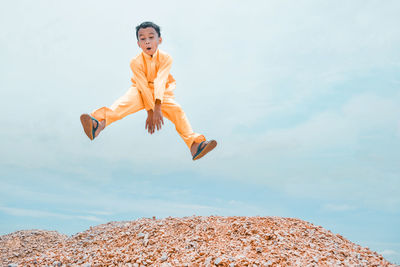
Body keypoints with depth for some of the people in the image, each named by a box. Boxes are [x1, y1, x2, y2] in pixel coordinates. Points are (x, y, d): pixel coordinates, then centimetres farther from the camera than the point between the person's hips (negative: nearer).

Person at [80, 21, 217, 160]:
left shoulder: (165, 58, -16)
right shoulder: (136, 62, -15)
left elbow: (160, 82, -29)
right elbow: (143, 86, -20)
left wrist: (157, 107, -39)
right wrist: (150, 112, -26)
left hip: (161, 93, 0)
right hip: (141, 92, 0)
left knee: (177, 110, -26)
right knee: (125, 102, -30)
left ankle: (195, 145, -34)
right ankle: (99, 124, -53)